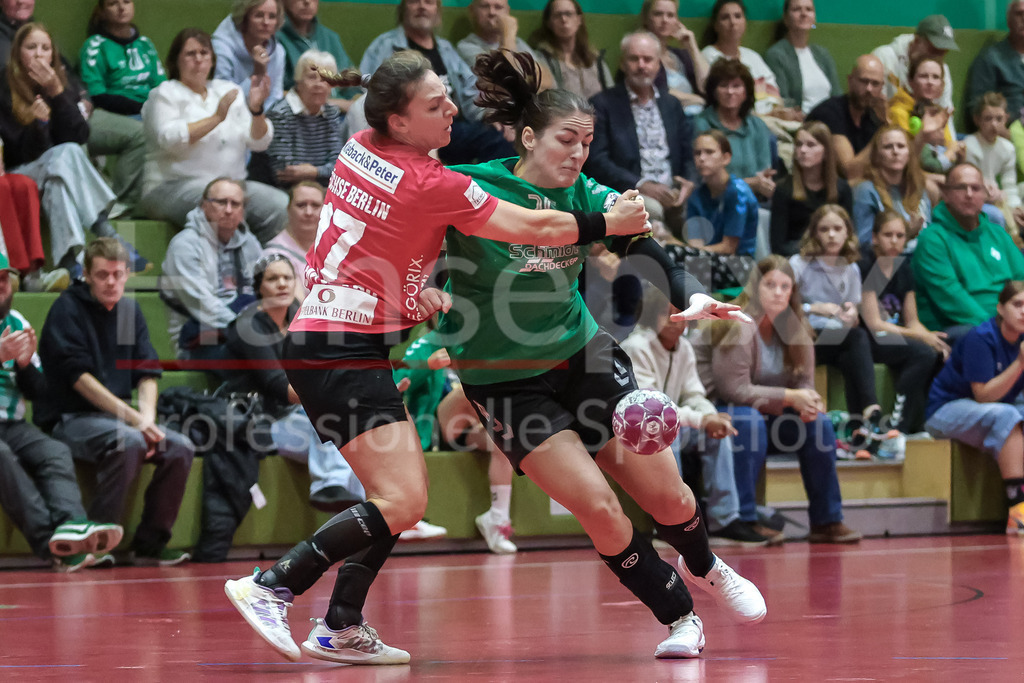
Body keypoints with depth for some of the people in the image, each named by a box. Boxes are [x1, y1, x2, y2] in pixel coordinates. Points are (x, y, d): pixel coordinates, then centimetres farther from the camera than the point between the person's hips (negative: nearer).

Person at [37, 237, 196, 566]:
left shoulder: (130, 310, 13)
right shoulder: (68, 308, -7)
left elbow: (147, 373, 9)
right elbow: (78, 376, -16)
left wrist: (148, 418, -12)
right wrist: (133, 418, -22)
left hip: (118, 418, 7)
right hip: (68, 419, -7)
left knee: (180, 448, -13)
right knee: (129, 441, -34)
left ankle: (150, 543, -7)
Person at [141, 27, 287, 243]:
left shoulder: (229, 91, 19)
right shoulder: (165, 94, 5)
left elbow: (259, 142, 12)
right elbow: (169, 138, -15)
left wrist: (256, 109, -7)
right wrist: (216, 118, -17)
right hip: (173, 187, -5)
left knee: (281, 205, -23)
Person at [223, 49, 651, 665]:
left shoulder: (359, 150, 7)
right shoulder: (430, 184, -15)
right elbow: (534, 229, -6)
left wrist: (408, 286, 21)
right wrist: (610, 224, 6)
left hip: (319, 333, 10)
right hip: (343, 353, -10)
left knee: (401, 495, 14)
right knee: (402, 503, -14)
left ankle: (341, 630, 13)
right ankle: (270, 587, -14)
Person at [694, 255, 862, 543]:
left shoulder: (795, 330, 3)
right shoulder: (739, 327, -21)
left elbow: (804, 383, 5)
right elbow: (734, 389, -24)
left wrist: (808, 403, -21)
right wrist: (789, 398, -25)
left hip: (767, 414, 7)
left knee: (819, 422, -11)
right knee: (750, 421, -37)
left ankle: (827, 521, -5)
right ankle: (743, 521, -33)